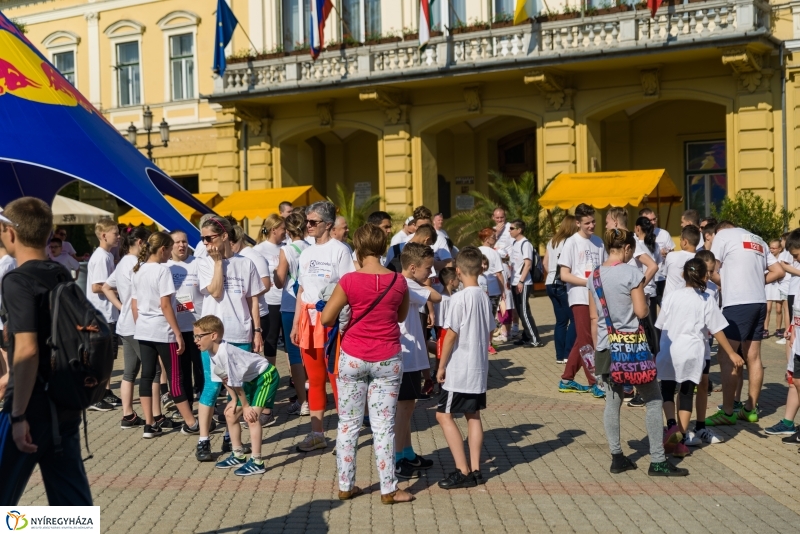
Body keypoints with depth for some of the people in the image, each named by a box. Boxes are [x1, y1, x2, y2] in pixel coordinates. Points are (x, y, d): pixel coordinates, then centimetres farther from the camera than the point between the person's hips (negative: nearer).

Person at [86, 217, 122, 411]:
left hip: (110, 313, 9)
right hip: (102, 315, -9)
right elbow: (96, 287, -23)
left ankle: (106, 393, 25)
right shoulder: (101, 257, -17)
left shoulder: (108, 255, 12)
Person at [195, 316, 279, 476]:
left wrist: (245, 406, -15)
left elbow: (236, 383, -24)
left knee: (251, 416, -19)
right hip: (250, 380, 10)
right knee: (230, 414, 12)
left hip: (266, 376, -10)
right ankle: (238, 456, 24)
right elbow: (225, 379, 4)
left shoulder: (225, 353, -33)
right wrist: (234, 400, 1)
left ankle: (257, 462, -13)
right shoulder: (213, 353, -5)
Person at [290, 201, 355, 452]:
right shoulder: (306, 253, 15)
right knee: (314, 379, 10)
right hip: (308, 320, 6)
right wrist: (296, 324, 14)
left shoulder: (339, 250, -6)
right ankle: (317, 433, 18)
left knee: (337, 378, -4)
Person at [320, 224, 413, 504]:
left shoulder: (350, 281, -13)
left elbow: (326, 318, -8)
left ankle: (346, 486, 19)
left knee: (348, 423, 11)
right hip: (388, 360, 1)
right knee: (383, 426, 7)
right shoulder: (399, 282, -5)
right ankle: (389, 489, 12)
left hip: (353, 358, -1)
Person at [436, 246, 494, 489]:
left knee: (444, 415, -1)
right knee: (473, 416, 13)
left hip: (459, 369, -8)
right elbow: (489, 332, 12)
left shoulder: (459, 298, -16)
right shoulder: (485, 298, 6)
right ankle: (475, 470, 15)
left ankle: (462, 471, -3)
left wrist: (441, 366, -8)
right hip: (479, 368, 8)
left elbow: (451, 334, -16)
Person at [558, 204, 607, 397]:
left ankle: (567, 380, 21)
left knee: (582, 340, 11)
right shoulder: (572, 243, -7)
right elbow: (564, 275, -10)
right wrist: (589, 282, -16)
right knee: (586, 340, -4)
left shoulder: (598, 242, 9)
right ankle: (593, 383, 3)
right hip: (580, 297, -6)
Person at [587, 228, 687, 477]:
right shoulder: (631, 273, -13)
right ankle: (657, 461, 5)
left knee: (612, 401, 10)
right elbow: (641, 312, -13)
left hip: (605, 347, 6)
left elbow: (594, 317, 9)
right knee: (653, 400, 4)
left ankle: (617, 458, 12)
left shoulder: (595, 275, 5)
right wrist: (646, 304, 9)